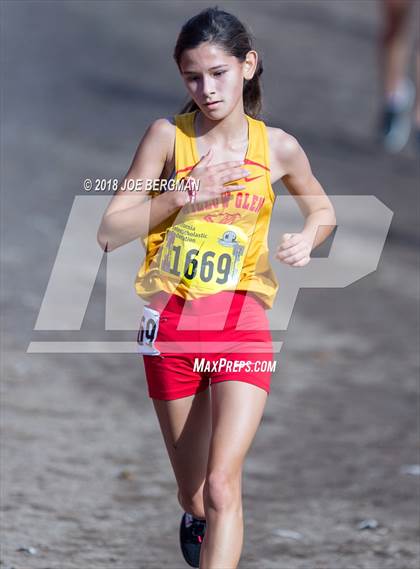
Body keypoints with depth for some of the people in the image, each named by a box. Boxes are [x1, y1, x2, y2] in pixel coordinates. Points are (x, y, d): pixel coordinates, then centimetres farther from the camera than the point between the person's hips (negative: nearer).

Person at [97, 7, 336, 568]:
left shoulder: (277, 147, -1)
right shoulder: (168, 136, -5)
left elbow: (323, 210, 19)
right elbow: (110, 232, -8)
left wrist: (307, 239, -3)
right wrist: (183, 196, -19)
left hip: (242, 326, -1)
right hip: (171, 326, 1)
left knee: (222, 486, -16)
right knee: (195, 497, 13)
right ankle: (195, 520, 49)